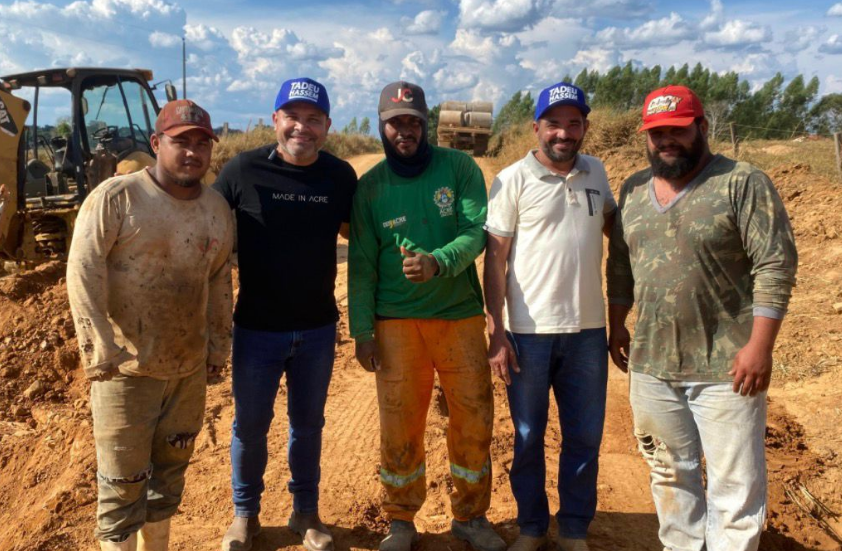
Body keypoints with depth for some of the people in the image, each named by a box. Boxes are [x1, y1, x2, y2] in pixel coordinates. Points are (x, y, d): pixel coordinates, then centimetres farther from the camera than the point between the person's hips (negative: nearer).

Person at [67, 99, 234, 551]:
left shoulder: (218, 209, 7)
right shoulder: (115, 196, -10)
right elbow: (83, 270, -14)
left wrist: (218, 344, 15)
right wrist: (99, 348, -19)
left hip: (190, 365, 5)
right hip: (126, 366, -5)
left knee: (171, 468, 18)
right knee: (123, 479, 3)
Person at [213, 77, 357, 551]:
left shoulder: (341, 176, -4)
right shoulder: (242, 171, -11)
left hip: (318, 328, 2)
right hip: (257, 328, -1)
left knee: (308, 424, 16)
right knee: (250, 426, 13)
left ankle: (307, 512, 35)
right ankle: (245, 513, 35)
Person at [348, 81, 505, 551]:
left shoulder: (459, 167, 1)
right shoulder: (370, 186, 3)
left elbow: (478, 231, -8)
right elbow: (362, 263, 3)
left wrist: (437, 263, -26)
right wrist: (362, 330, -1)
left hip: (460, 314, 0)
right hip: (396, 321, 0)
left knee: (474, 418, 6)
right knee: (400, 424, 5)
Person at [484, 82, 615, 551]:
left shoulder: (596, 173, 6)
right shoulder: (513, 180, -6)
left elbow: (614, 222, 22)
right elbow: (495, 258, -7)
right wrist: (496, 333, -11)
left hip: (588, 330, 4)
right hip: (529, 332, -3)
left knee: (585, 437, 12)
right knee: (529, 437, 12)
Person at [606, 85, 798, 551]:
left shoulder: (743, 183, -9)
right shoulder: (633, 190, 9)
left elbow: (775, 265, -13)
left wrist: (760, 345, -17)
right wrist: (616, 325, 13)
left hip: (724, 367, -5)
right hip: (650, 364, 5)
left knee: (735, 481, 4)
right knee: (671, 473, 18)